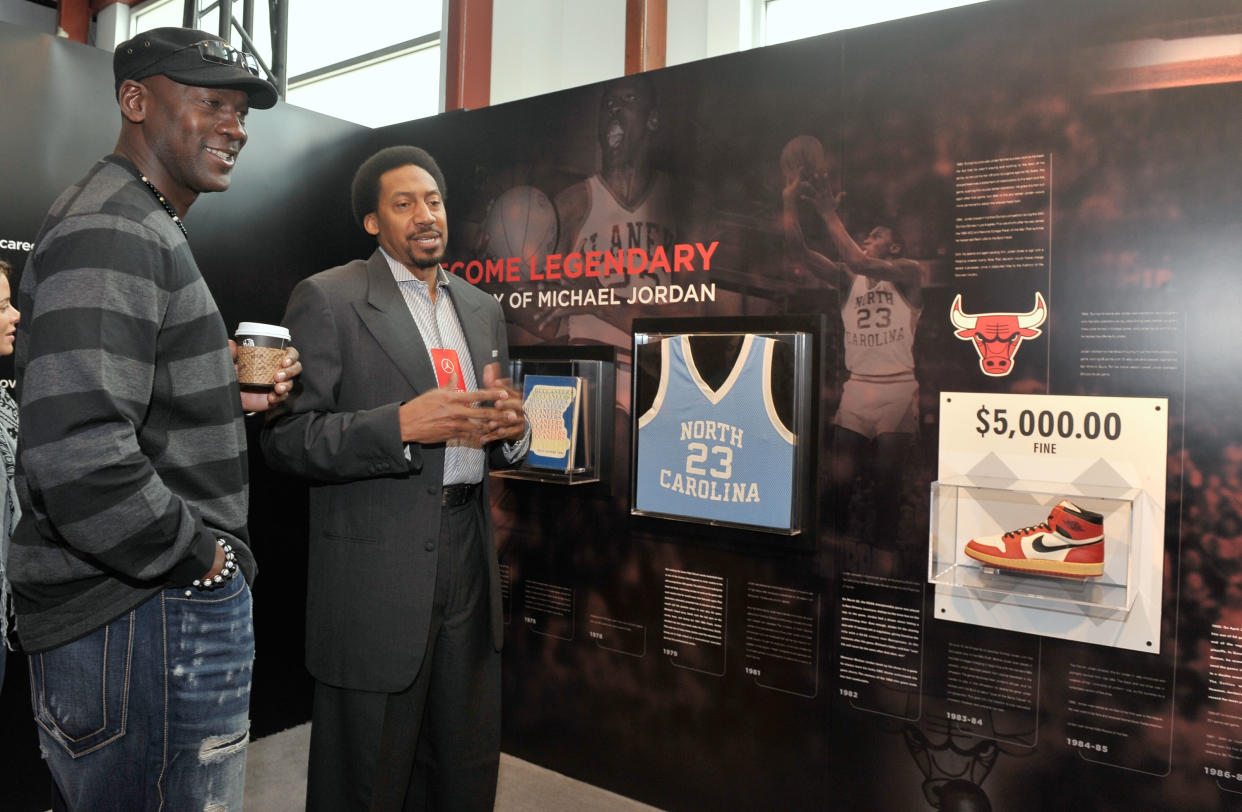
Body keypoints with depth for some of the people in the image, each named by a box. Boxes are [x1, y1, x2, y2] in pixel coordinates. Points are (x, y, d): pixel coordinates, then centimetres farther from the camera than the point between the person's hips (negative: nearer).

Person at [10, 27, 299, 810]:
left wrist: (227, 395, 6)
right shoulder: (110, 232, -19)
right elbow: (78, 462, -30)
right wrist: (203, 556, -17)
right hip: (147, 620, -11)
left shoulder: (147, 229, 16)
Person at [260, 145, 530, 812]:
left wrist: (511, 430, -4)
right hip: (377, 575, -5)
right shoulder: (328, 299, -4)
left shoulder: (483, 308, 15)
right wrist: (402, 425, -23)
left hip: (468, 562, 6)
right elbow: (284, 438, -11)